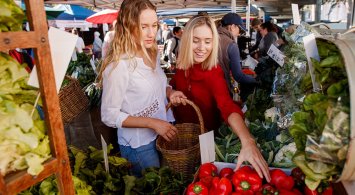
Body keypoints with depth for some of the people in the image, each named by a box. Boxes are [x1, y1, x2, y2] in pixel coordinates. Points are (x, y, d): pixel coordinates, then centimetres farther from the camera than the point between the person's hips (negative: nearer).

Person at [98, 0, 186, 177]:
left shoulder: (152, 54, 0)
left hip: (162, 135, 8)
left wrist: (169, 92, -7)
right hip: (139, 145, -7)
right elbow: (109, 116, -20)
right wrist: (152, 123, -26)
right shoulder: (118, 65, -24)